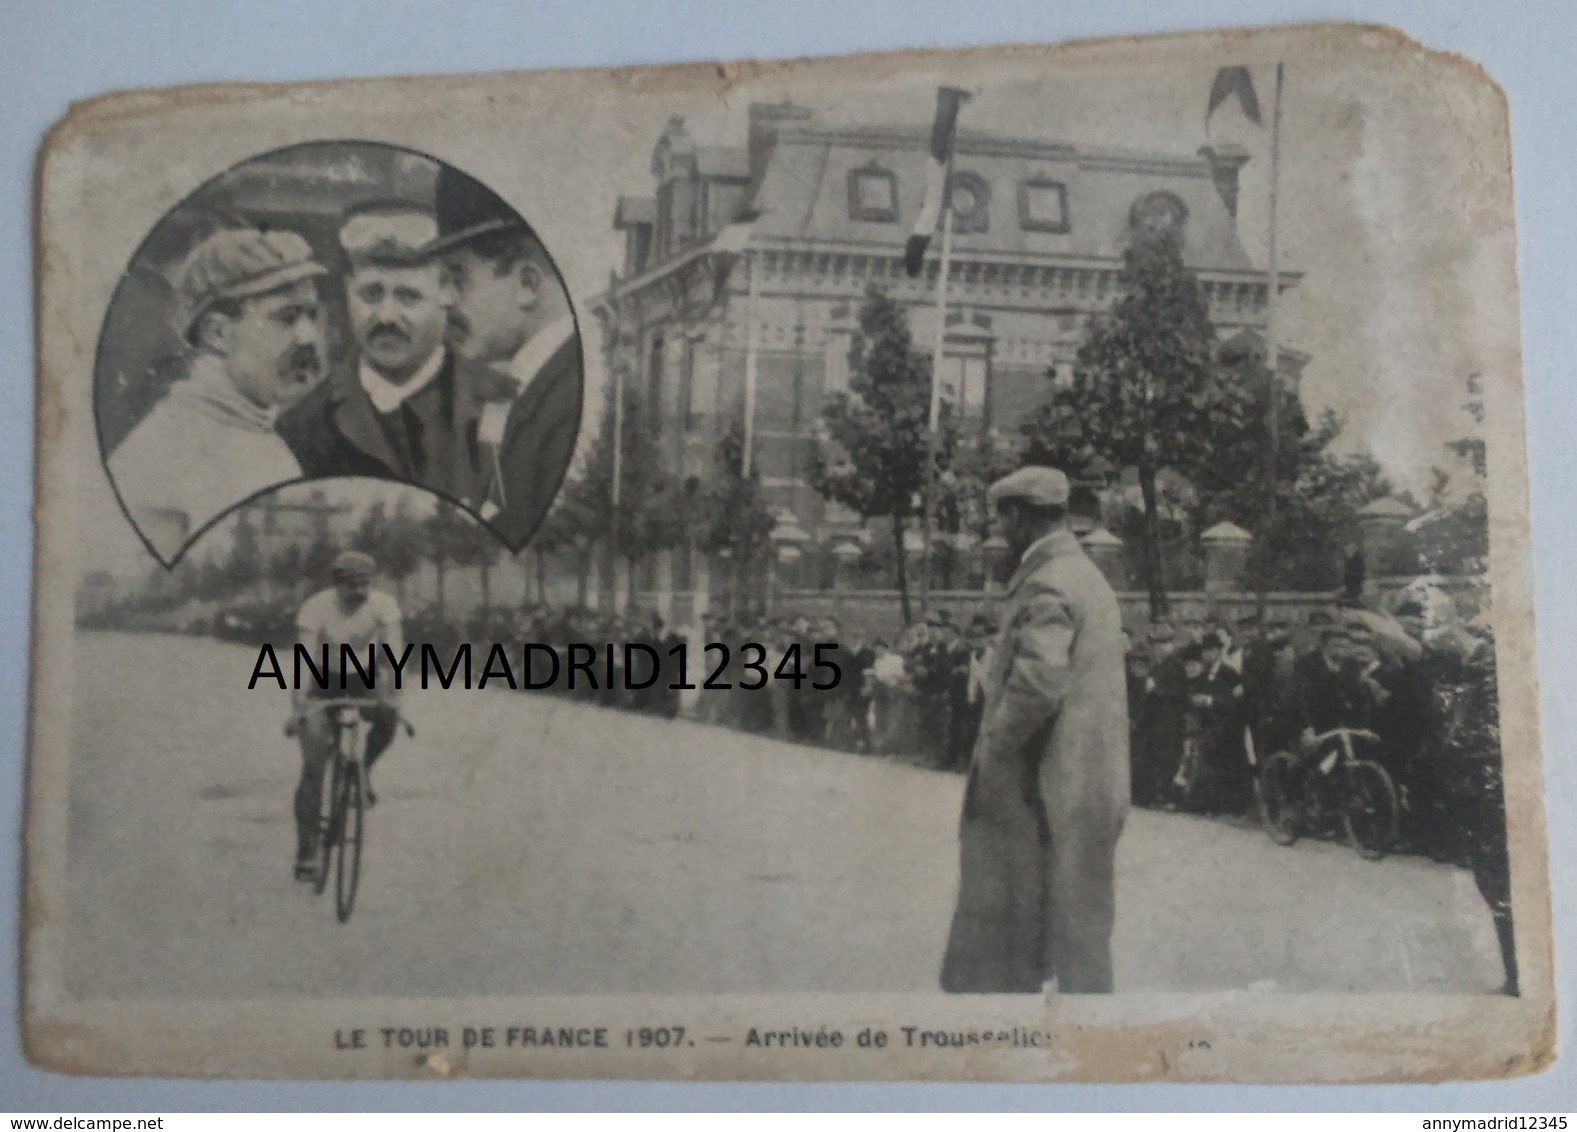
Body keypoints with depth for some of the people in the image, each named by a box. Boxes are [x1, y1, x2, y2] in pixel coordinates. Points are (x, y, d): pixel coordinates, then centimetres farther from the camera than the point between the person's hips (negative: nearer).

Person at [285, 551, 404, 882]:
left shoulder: (383, 604, -18)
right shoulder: (316, 608, -23)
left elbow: (394, 651, -28)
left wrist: (393, 697, -43)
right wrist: (297, 709, -42)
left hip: (364, 682, 2)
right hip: (323, 684, -2)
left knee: (388, 715, -33)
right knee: (313, 769, -11)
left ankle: (363, 769, -2)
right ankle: (306, 853, -4)